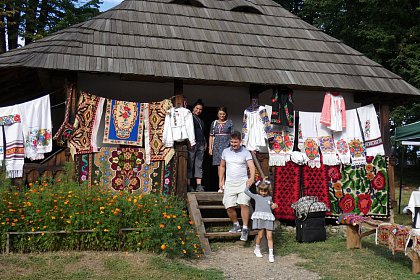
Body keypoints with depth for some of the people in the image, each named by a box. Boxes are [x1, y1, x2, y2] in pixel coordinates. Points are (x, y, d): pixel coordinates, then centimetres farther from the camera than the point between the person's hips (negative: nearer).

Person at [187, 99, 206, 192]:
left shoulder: (201, 120, 24)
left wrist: (205, 143, 19)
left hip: (201, 144, 7)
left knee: (199, 165, 2)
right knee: (190, 164, -4)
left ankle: (199, 185, 0)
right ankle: (188, 185, -2)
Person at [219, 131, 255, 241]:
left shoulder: (245, 152, -1)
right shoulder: (225, 151, 10)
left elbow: (251, 166, -13)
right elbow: (222, 166, 20)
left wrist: (252, 178, -32)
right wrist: (221, 181, 13)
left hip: (243, 182, -3)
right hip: (229, 183, 3)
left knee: (244, 204, -18)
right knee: (229, 207, 0)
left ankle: (245, 229, -9)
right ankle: (236, 225, 23)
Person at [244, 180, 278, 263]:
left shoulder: (269, 198, 15)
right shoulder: (256, 196, 9)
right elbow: (246, 191, 8)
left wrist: (273, 206, 7)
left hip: (268, 218, 2)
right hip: (259, 217, -2)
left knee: (269, 236, -2)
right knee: (260, 235, 1)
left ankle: (271, 254, 1)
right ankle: (257, 249, 26)